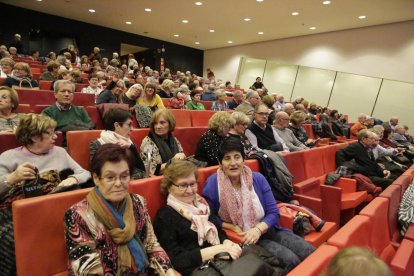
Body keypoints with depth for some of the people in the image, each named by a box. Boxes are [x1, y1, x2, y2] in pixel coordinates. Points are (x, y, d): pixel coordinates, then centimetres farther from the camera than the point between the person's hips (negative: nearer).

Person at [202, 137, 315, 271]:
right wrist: (232, 227, -17)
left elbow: (273, 213, -3)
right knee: (290, 260, -21)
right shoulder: (212, 184, -14)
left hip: (267, 230, 4)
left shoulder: (258, 179, -5)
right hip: (241, 238, -4)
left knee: (312, 254, -6)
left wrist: (258, 229, -21)